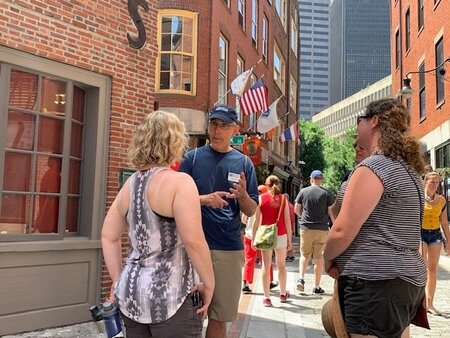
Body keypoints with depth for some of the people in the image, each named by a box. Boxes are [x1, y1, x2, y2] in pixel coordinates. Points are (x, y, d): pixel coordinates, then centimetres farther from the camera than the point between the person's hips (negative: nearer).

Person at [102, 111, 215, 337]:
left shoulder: (129, 185, 7)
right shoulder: (179, 182, -15)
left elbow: (108, 237, 11)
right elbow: (193, 241, -22)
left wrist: (118, 281, 14)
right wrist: (209, 283, -11)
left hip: (132, 292, 7)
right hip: (169, 296, -7)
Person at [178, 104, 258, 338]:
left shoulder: (243, 163, 7)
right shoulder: (193, 157, 3)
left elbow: (251, 211, 7)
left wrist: (242, 195, -14)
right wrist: (204, 199, -18)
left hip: (230, 249, 2)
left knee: (219, 318, 10)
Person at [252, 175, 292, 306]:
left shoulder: (261, 198, -3)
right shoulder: (283, 199, 0)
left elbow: (256, 220, -4)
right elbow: (287, 221, -1)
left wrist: (254, 238, 2)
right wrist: (289, 239, 5)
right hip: (281, 235, 1)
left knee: (266, 266, 4)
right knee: (281, 265, 16)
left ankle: (266, 297, 4)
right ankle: (283, 294, 28)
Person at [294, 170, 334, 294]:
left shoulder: (303, 191, 1)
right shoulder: (326, 193, -2)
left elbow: (296, 209, 3)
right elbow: (331, 212, -3)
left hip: (306, 228, 1)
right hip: (322, 229, -1)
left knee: (305, 254, 16)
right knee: (319, 257, 6)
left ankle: (301, 278, -2)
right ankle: (316, 286, 11)